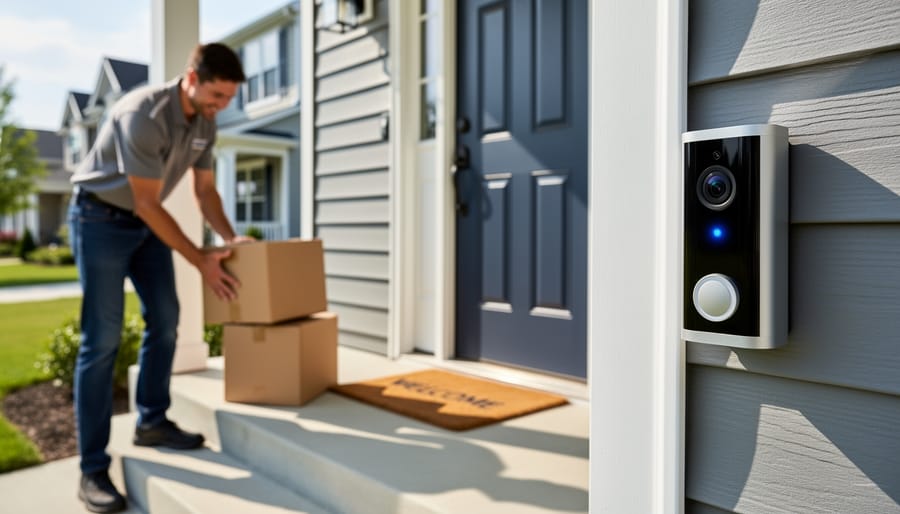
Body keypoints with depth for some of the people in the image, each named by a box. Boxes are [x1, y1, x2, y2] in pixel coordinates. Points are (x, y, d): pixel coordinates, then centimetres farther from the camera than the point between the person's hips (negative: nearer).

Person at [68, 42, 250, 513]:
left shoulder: (206, 124, -4)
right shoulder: (143, 115, -28)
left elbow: (205, 189, 6)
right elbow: (148, 203, -26)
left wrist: (231, 238, -8)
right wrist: (201, 261, -23)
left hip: (144, 221, 8)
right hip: (100, 218, -8)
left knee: (164, 318, 6)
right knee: (102, 339, -10)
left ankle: (151, 422, 22)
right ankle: (93, 469, -2)